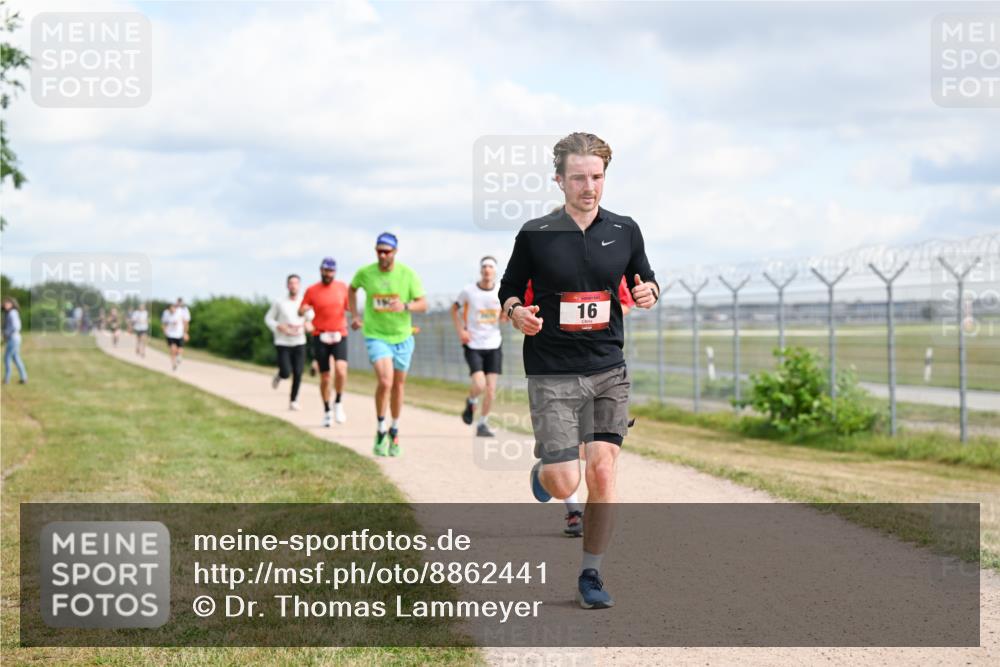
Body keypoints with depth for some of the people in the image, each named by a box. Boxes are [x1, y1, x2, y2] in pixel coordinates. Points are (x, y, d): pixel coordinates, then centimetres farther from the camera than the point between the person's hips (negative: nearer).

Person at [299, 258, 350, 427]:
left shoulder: (342, 287, 5)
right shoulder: (312, 290, 2)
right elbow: (300, 311, 8)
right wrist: (303, 310, -16)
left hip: (339, 336, 0)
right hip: (320, 337, 0)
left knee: (341, 370, -22)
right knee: (324, 377, 3)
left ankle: (338, 403, 0)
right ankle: (327, 411, 20)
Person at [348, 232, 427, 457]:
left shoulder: (407, 274, -9)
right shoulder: (365, 273, -7)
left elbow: (423, 304, -9)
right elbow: (352, 289, 16)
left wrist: (405, 306, -29)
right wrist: (355, 315, 7)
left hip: (402, 337, 2)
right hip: (376, 336, -2)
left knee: (398, 385, 13)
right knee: (385, 381, -21)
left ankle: (395, 432, 33)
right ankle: (380, 431, -4)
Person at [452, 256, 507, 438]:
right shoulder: (468, 291, -5)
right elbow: (454, 308, 11)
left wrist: (506, 316, -12)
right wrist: (460, 331, -1)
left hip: (493, 345, 2)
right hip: (473, 345, -2)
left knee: (491, 388, -1)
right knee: (479, 385, -17)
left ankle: (483, 424, 15)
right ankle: (471, 402, 18)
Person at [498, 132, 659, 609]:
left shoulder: (624, 231, 5)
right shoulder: (535, 235, -3)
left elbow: (645, 280, 18)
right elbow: (508, 291, 6)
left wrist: (649, 293, -6)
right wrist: (517, 312, -16)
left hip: (608, 372, 2)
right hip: (552, 374, -2)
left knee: (602, 474, -4)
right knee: (563, 484, -8)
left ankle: (590, 575, 12)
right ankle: (543, 469, 31)